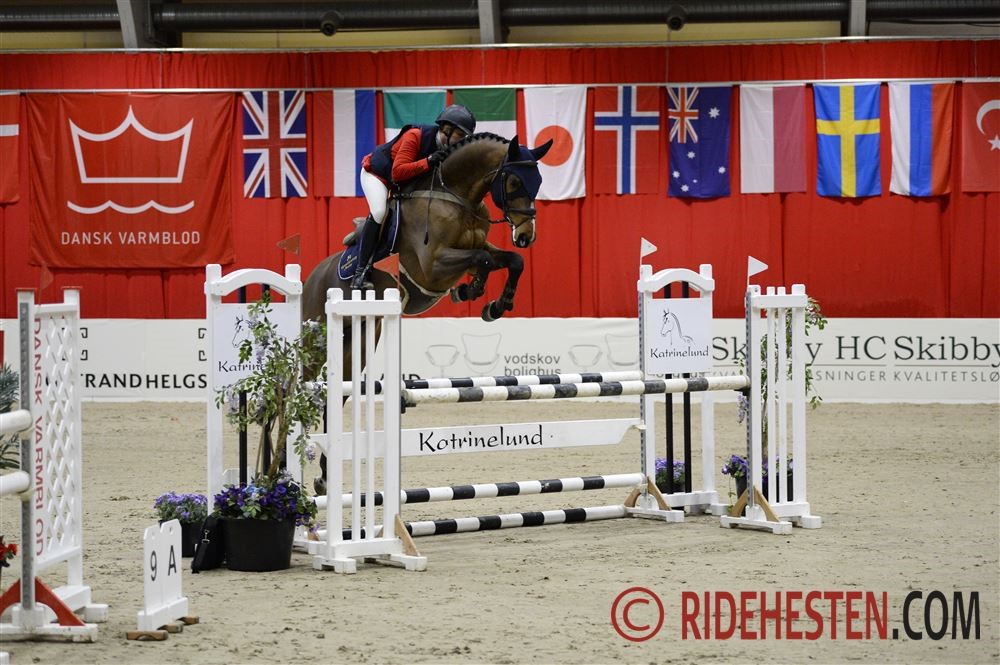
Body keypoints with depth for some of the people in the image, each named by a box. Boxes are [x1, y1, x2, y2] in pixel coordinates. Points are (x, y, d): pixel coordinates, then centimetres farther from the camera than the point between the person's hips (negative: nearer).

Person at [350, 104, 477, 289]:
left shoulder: (448, 149, -13)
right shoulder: (415, 136, -34)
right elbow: (398, 173, -40)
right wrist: (428, 161, -47)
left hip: (408, 181, 8)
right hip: (377, 172, -8)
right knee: (379, 212, -29)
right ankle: (360, 273, -27)